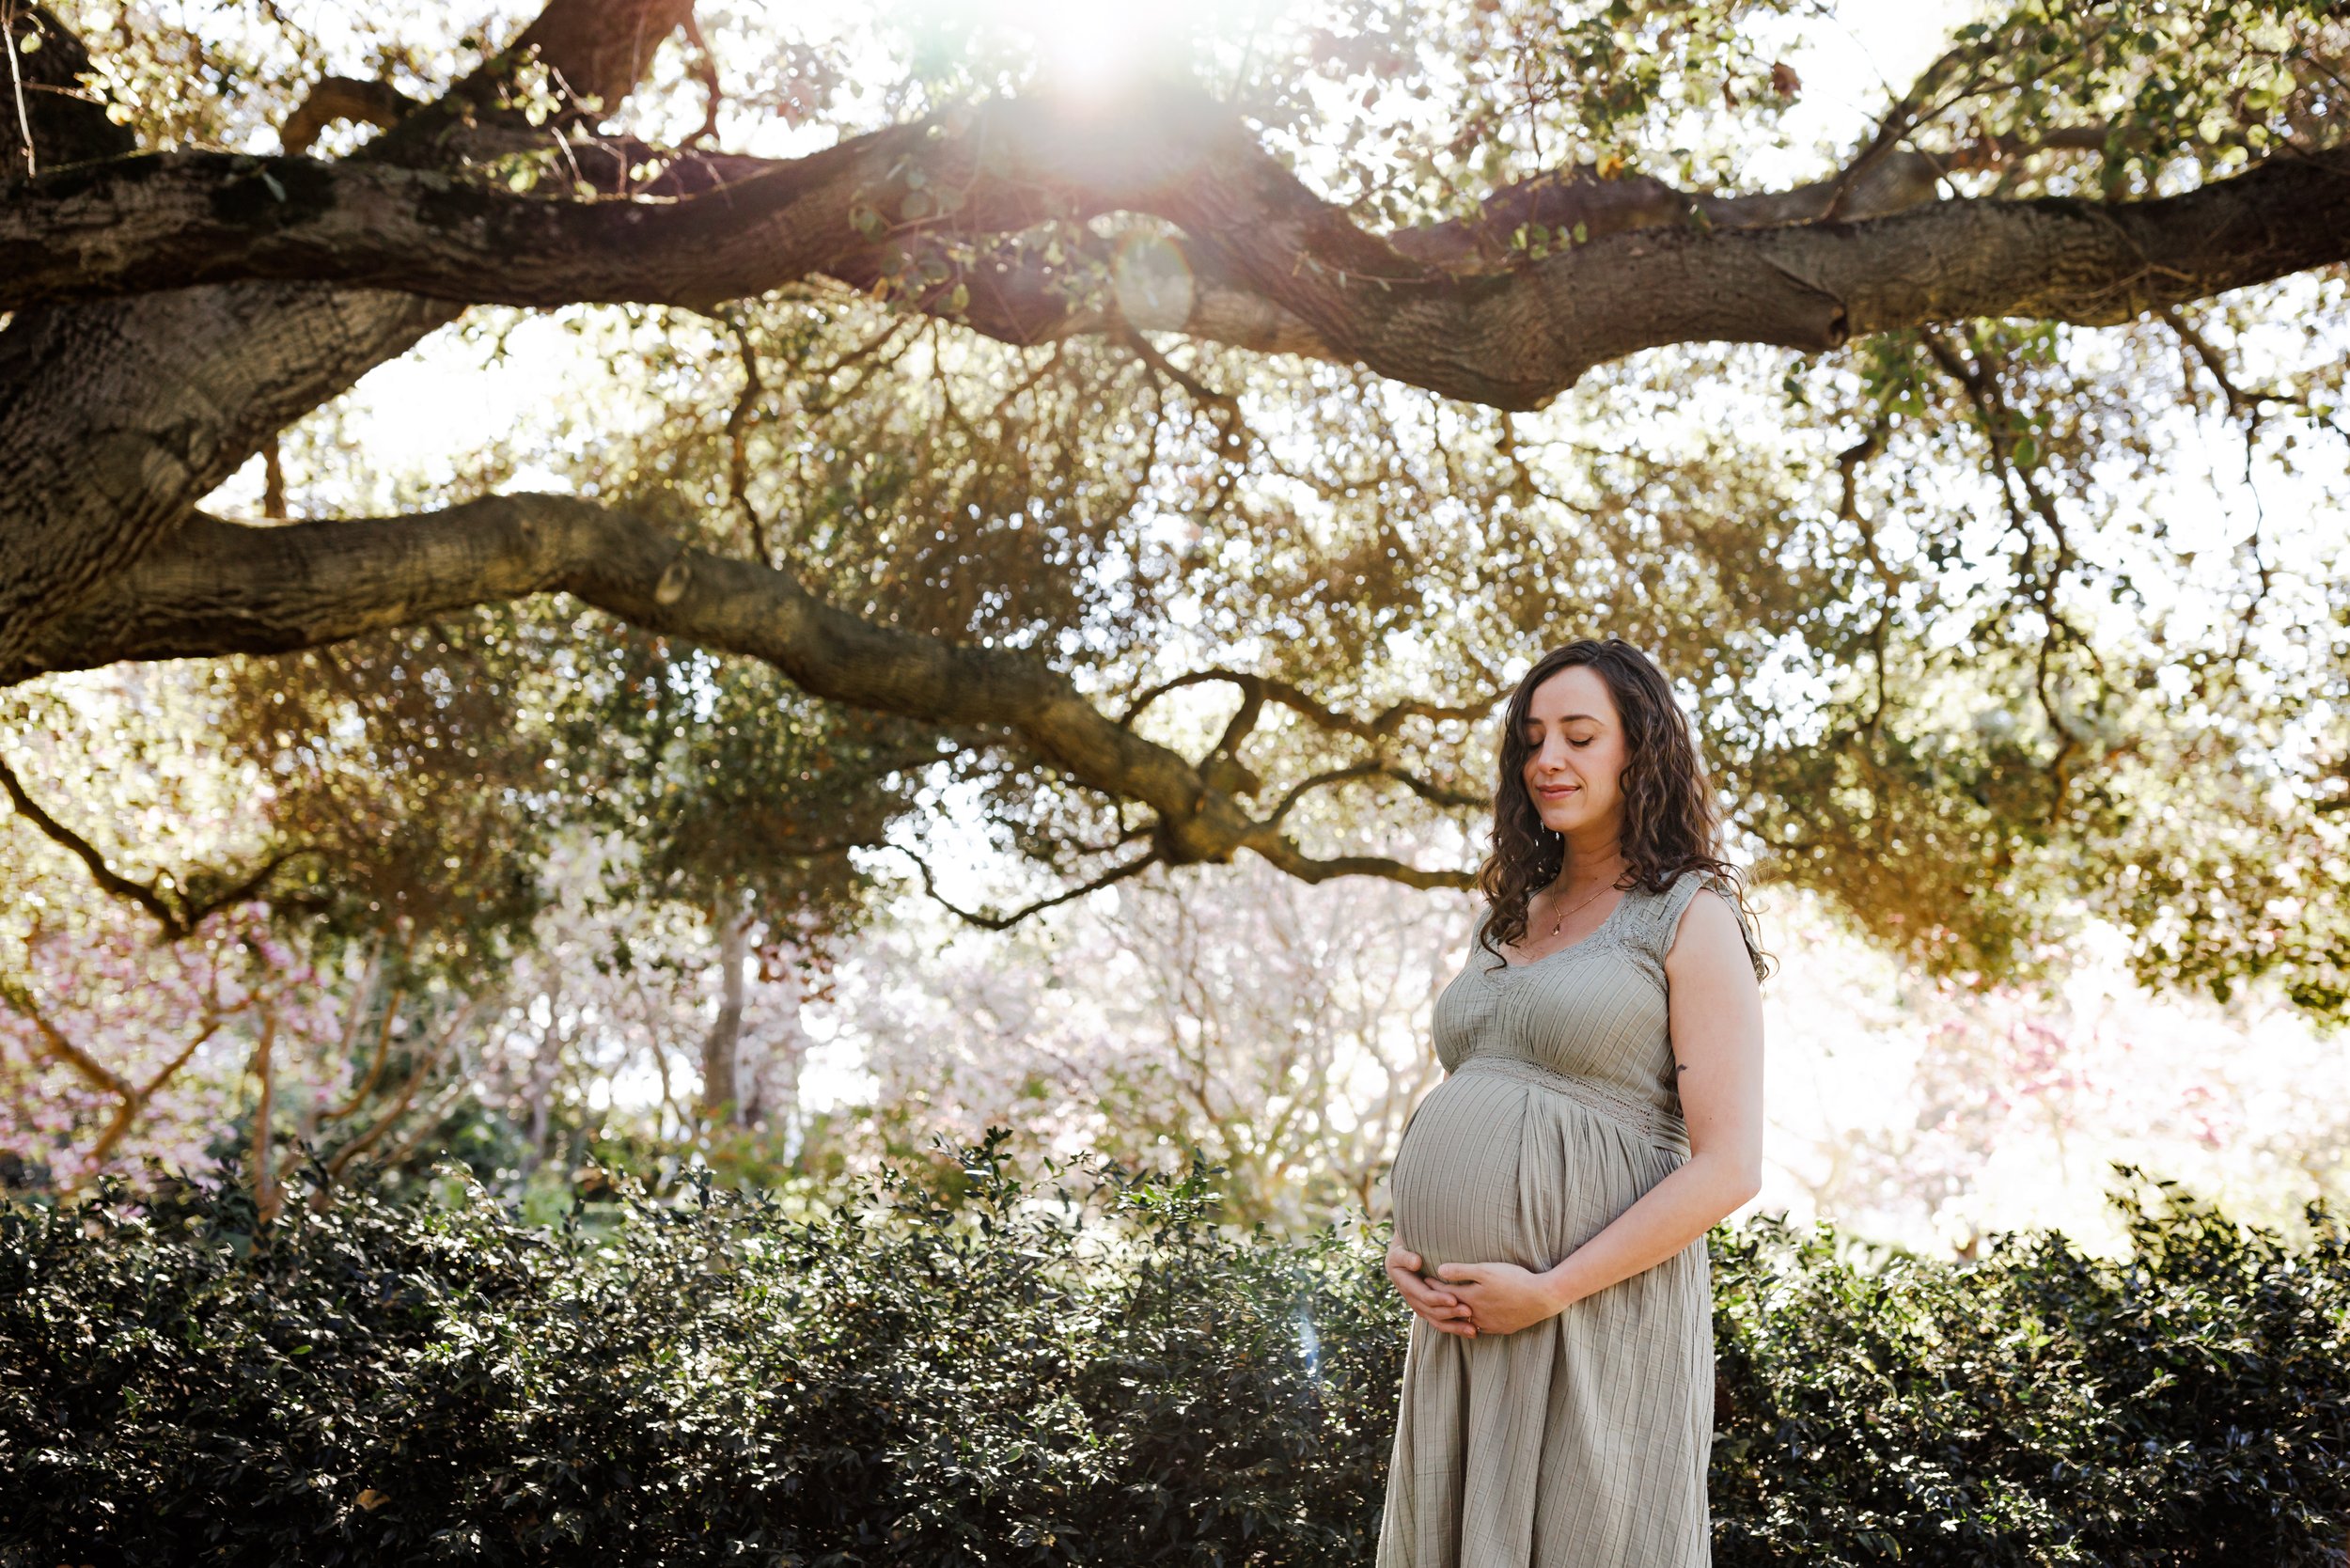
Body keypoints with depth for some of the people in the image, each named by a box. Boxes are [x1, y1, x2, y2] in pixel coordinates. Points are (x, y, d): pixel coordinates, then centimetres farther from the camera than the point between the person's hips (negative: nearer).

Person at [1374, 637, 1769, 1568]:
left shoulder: (1691, 916, -3)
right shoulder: (1509, 922, 17)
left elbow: (1728, 1167, -11)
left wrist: (1547, 1290, -16)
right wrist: (1408, 1244, 3)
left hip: (1598, 1313, -6)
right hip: (1462, 1323, 7)